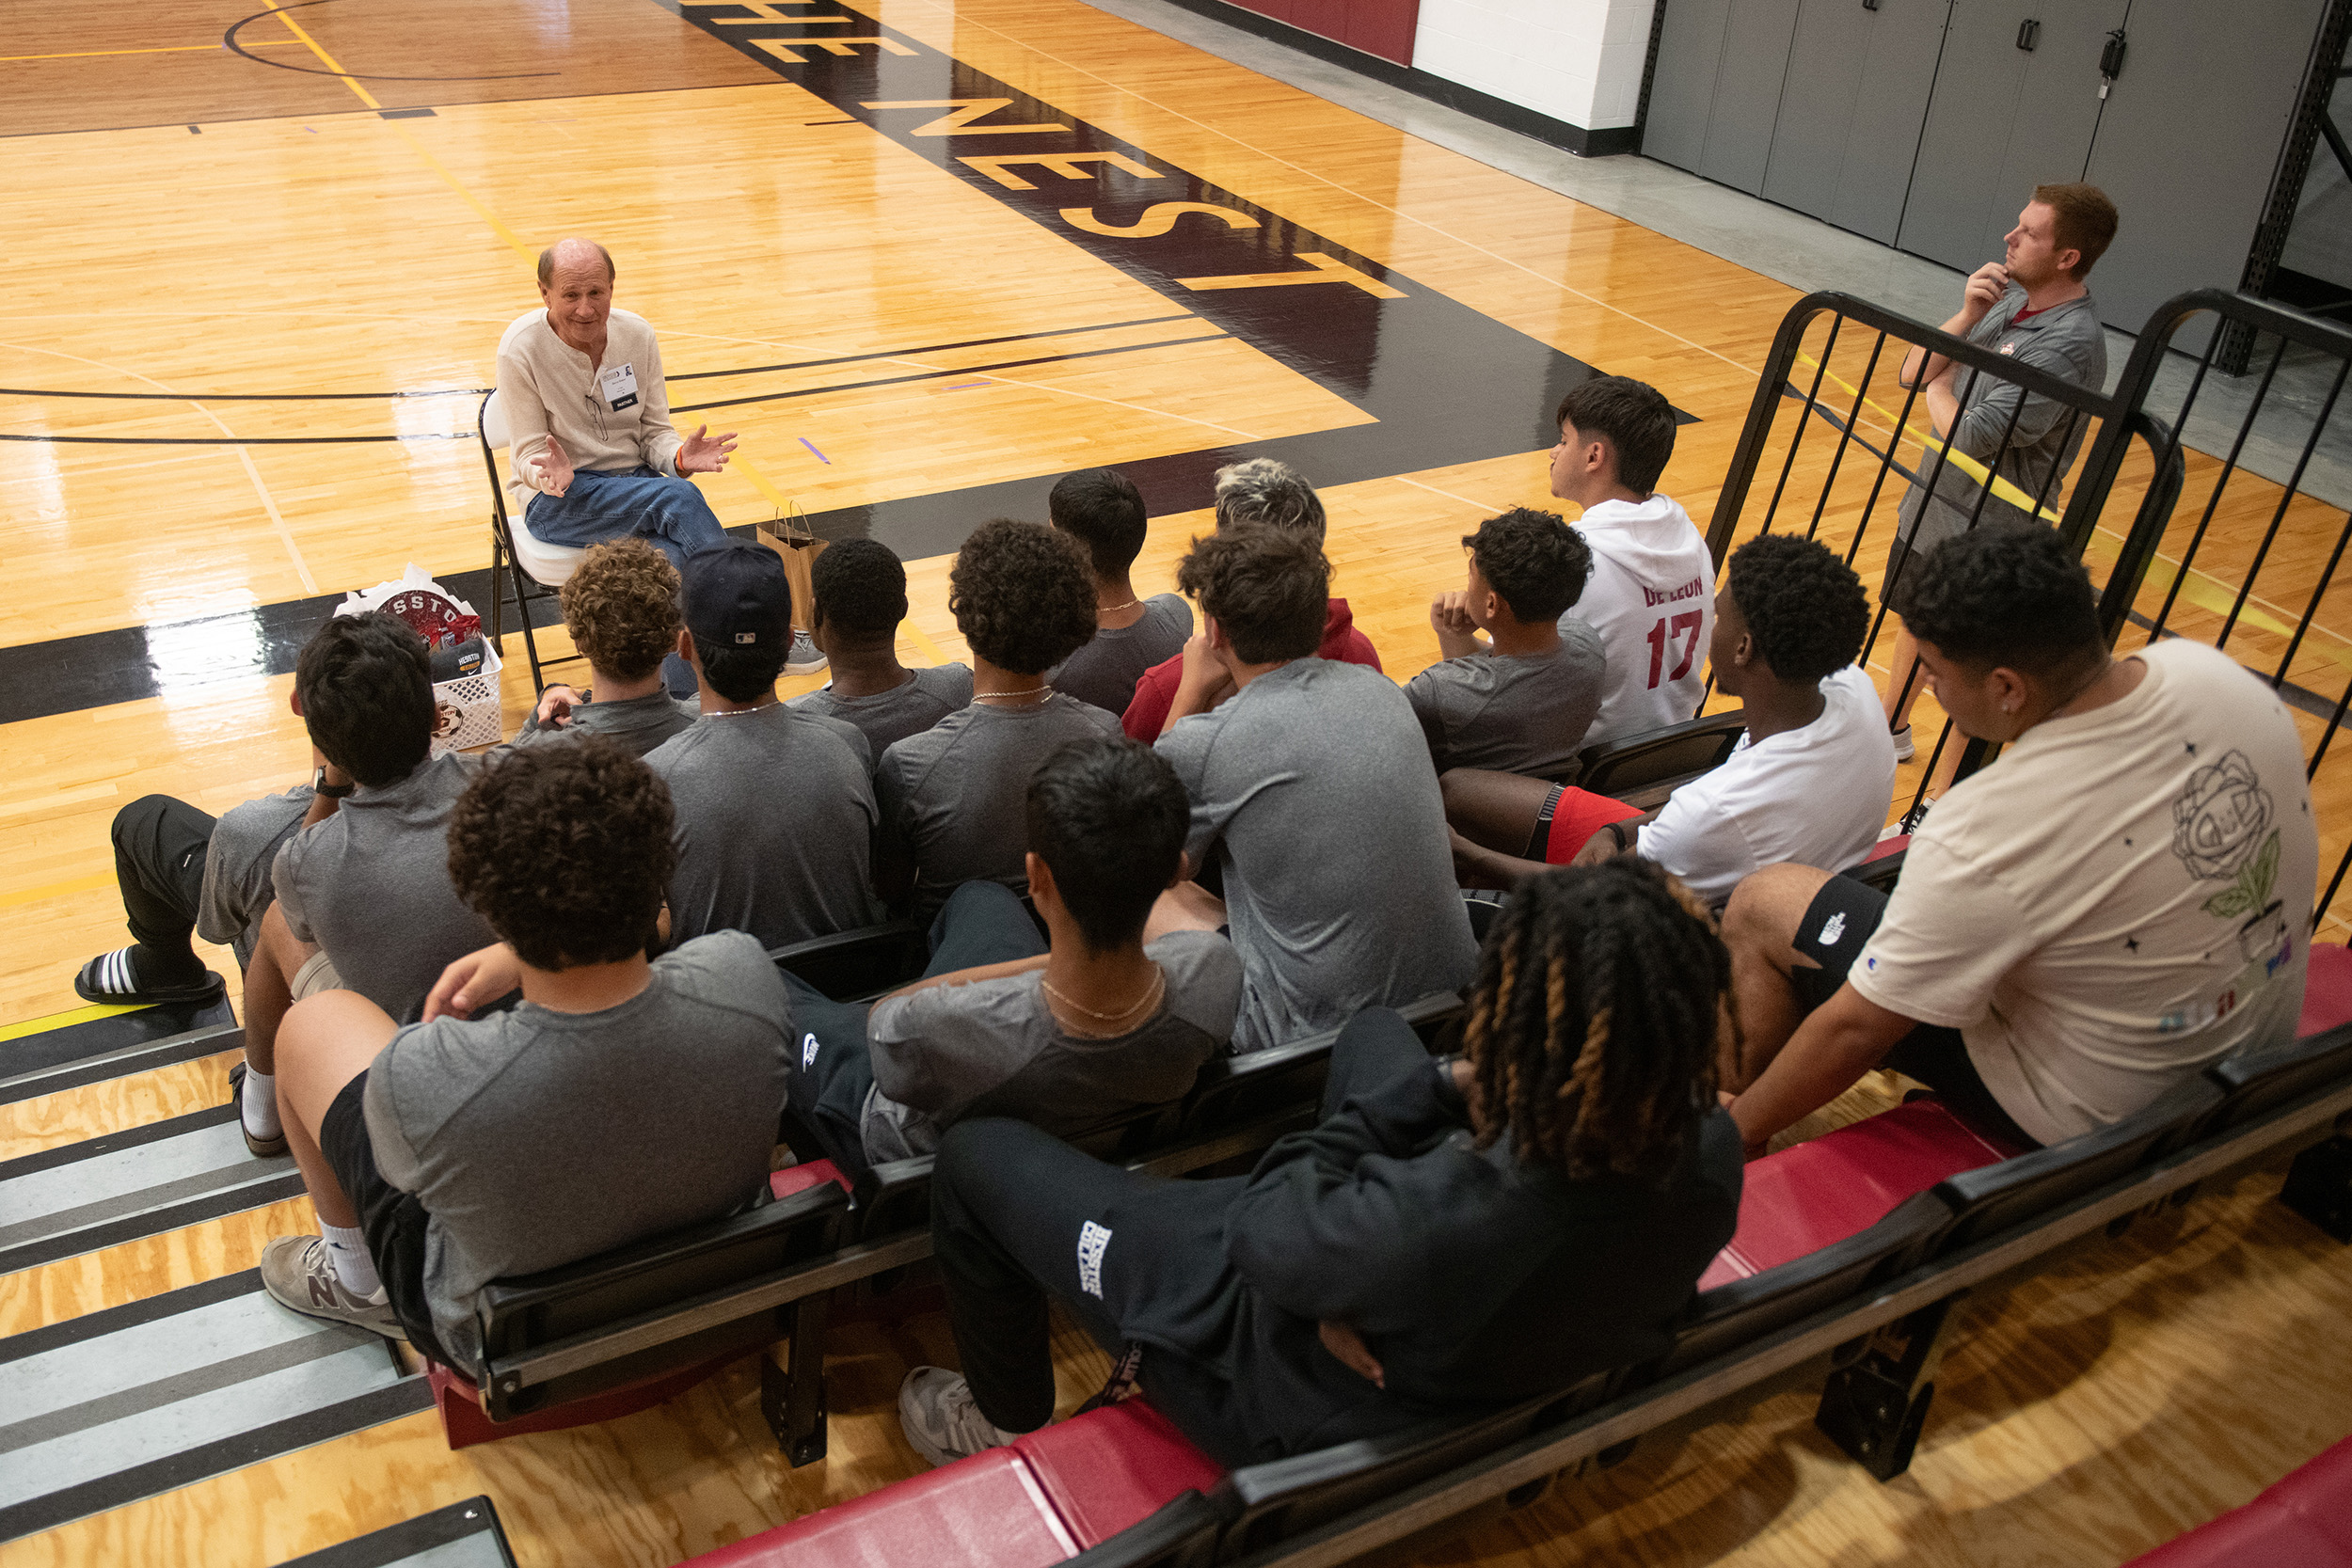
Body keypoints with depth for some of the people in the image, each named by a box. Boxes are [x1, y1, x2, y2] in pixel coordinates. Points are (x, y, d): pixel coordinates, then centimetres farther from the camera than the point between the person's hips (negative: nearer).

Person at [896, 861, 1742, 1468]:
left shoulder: (1420, 1228, -45)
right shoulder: (1710, 1158, -27)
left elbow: (1260, 1233, -23)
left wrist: (1430, 1090, -20)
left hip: (1291, 1401, -6)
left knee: (976, 1155, 6)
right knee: (1375, 1030, 25)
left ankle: (1003, 1419, 34)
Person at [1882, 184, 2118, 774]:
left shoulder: (2070, 345, -26)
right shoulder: (2008, 297, 1)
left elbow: (1970, 436, -29)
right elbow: (1911, 372, -1)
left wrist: (1939, 383, -9)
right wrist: (1965, 317, -17)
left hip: (1985, 536, -9)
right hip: (1932, 503, 9)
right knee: (1914, 622, 29)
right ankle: (1893, 733, 54)